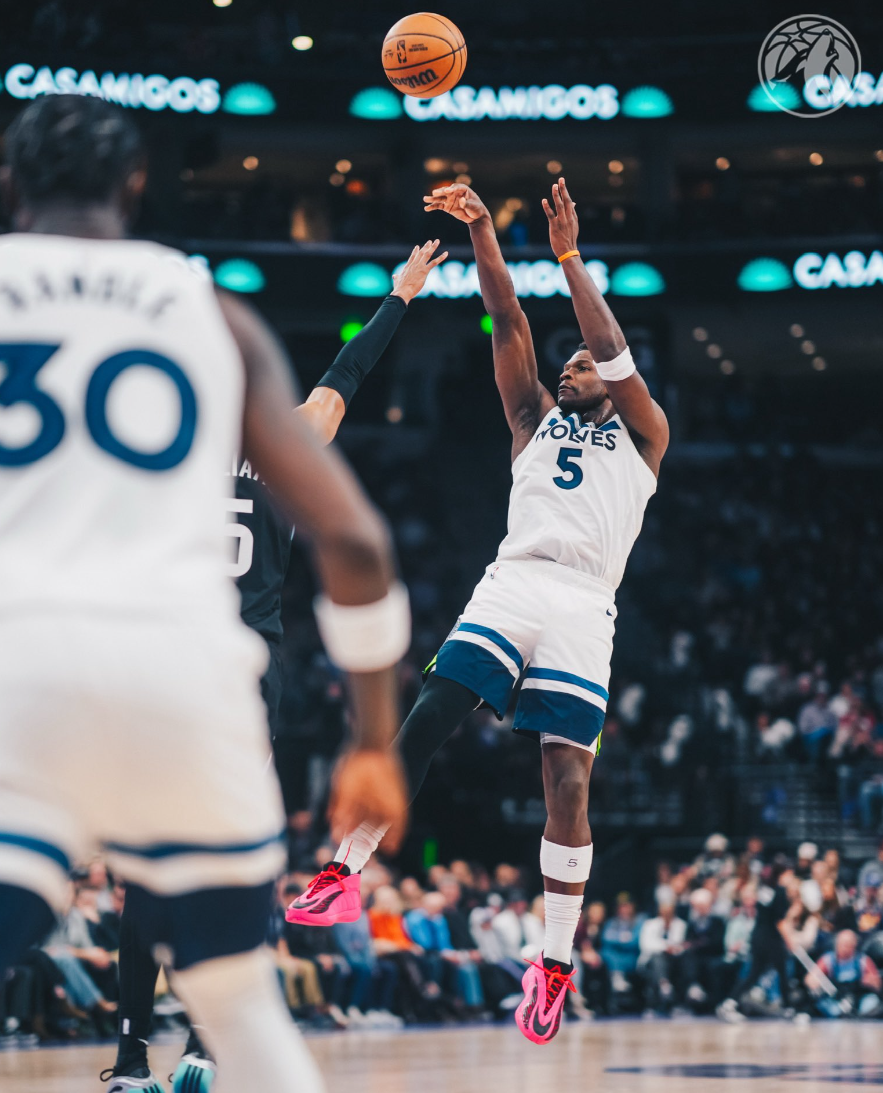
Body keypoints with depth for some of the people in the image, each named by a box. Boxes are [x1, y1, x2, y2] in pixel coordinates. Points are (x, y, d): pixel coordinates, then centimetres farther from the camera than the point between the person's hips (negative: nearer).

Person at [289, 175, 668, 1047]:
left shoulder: (643, 438, 18)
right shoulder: (535, 421, 25)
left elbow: (612, 349, 3)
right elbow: (508, 325, 14)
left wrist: (568, 256, 1)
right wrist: (481, 231, 3)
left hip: (584, 609, -2)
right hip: (510, 587, 3)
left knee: (568, 779, -8)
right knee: (423, 724, -13)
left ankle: (557, 963, -3)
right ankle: (347, 872, -8)